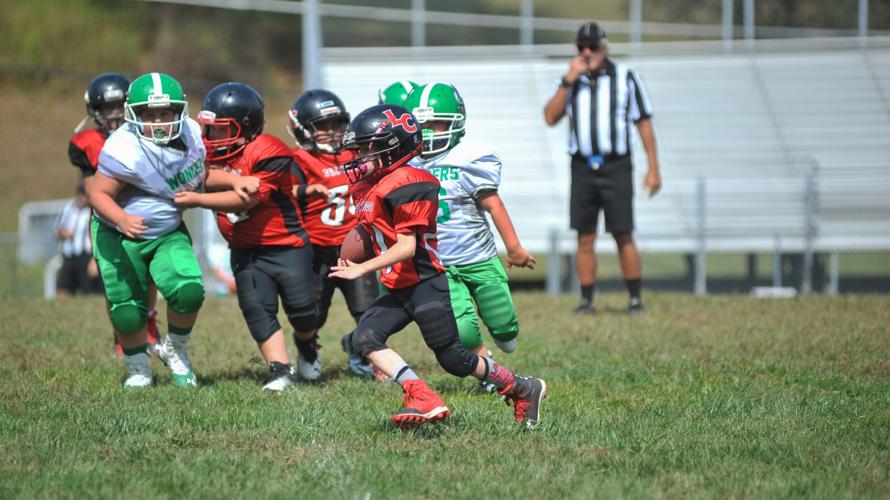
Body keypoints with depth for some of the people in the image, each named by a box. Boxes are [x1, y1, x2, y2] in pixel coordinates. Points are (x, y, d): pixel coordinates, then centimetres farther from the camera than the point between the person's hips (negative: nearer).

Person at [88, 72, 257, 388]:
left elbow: (198, 178, 11)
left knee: (189, 291, -17)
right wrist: (122, 219, -42)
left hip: (168, 232, 4)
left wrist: (234, 181, -4)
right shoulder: (125, 151, -29)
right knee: (127, 312, -2)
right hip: (119, 236, -4)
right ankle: (138, 369, 29)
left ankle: (175, 351, 14)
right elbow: (98, 193, -24)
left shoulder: (189, 134, -7)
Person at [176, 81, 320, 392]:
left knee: (301, 308, -4)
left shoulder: (269, 153, -21)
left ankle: (306, 343, 29)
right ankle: (279, 370, -7)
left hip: (286, 244, -5)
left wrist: (198, 200, -28)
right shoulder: (213, 154, 2)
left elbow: (247, 200, -27)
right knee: (257, 308, -9)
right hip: (246, 250, 6)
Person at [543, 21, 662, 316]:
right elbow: (551, 117, -3)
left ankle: (635, 299, 2)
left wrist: (653, 168, -3)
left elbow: (644, 123, 2)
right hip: (582, 168, 3)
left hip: (615, 167, -3)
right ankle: (587, 301, 6)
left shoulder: (626, 78, 2)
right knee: (585, 238, 2)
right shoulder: (569, 81, 10)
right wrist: (569, 80, -10)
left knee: (623, 236, -4)